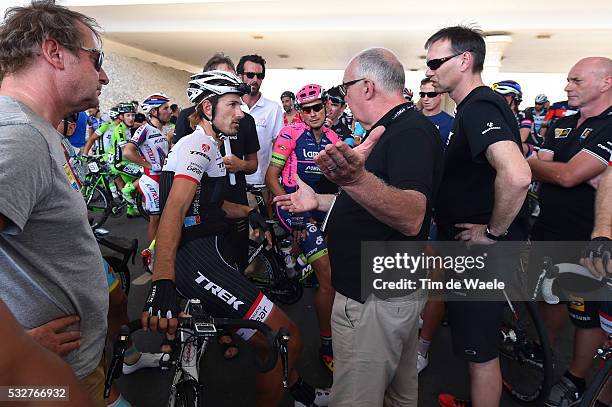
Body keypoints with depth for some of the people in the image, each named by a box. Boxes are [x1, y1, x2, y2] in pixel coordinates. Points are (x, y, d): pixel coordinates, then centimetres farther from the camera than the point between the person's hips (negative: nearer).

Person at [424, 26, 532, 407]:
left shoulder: (479, 107, -21)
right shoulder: (476, 106, 12)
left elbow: (516, 175, -37)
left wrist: (494, 230, -24)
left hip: (482, 251, -10)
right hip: (470, 247, 10)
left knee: (481, 349, 6)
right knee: (480, 342, 25)